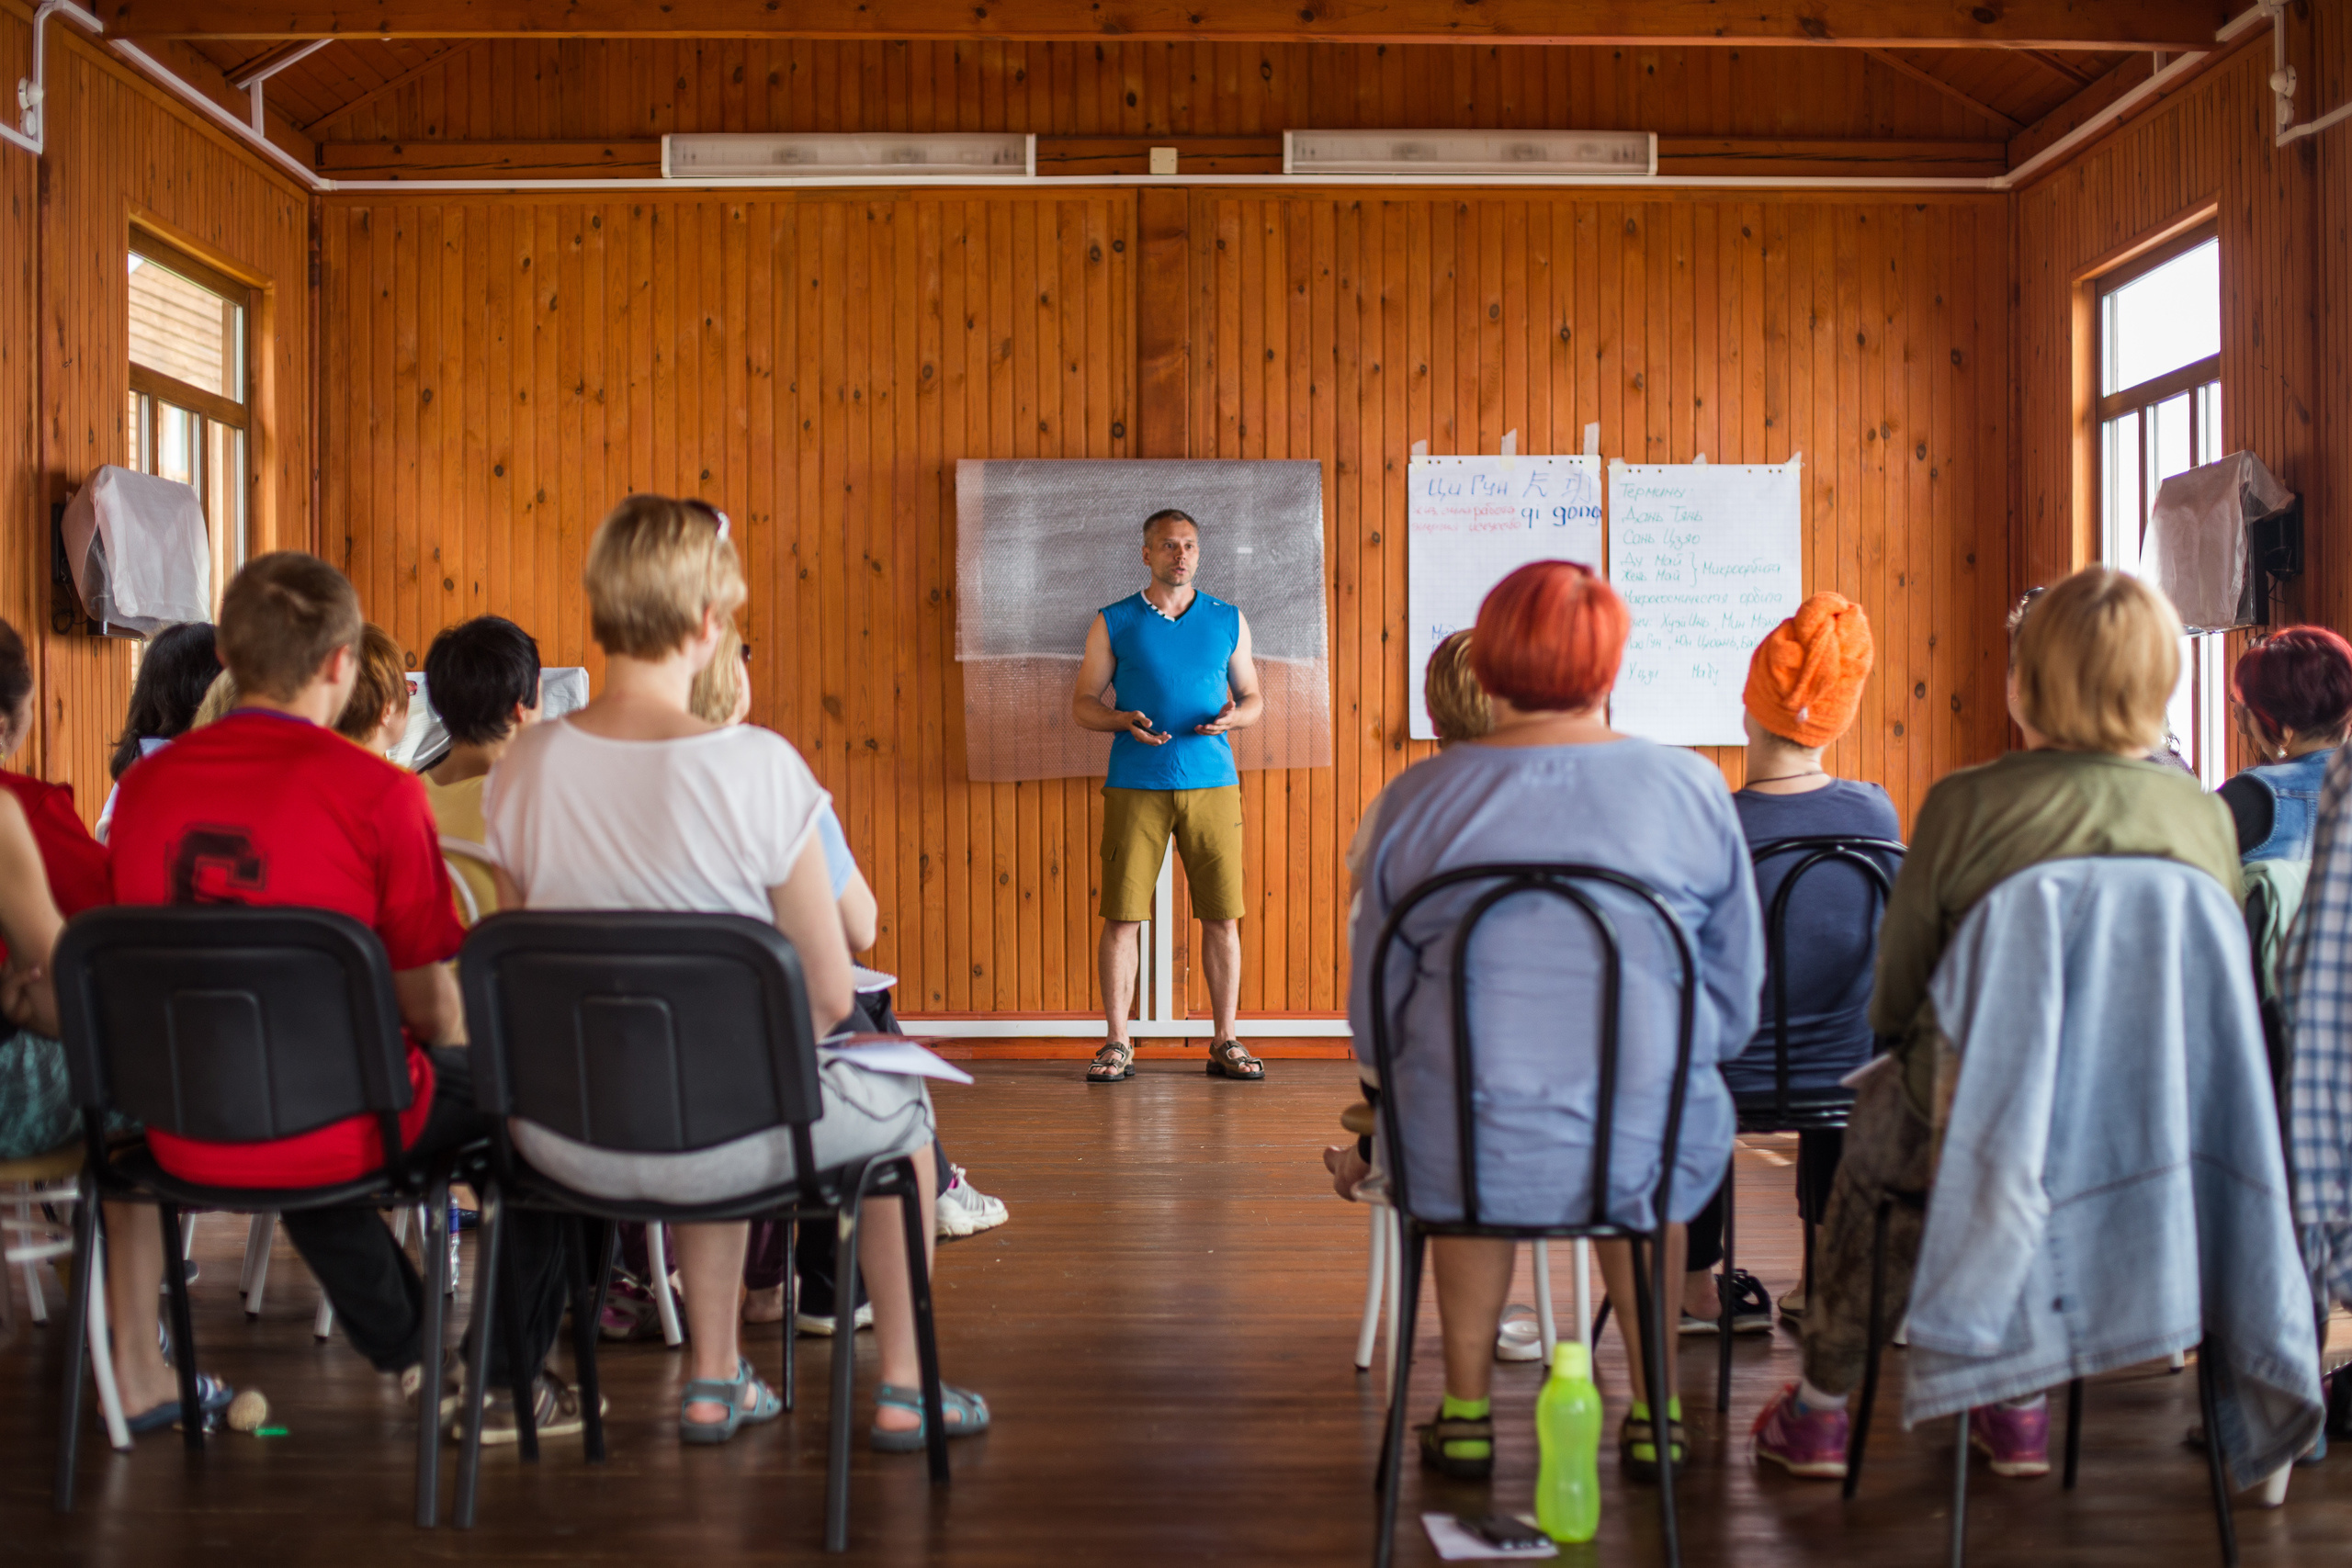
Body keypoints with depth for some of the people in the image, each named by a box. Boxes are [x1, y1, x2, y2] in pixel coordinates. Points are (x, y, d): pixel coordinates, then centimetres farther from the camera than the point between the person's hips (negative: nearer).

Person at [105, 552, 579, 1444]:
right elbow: (428, 1003, -10)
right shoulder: (377, 792, -15)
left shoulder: (145, 785, 0)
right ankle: (507, 1380, 29)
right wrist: (454, 1048, 16)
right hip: (333, 1135, -5)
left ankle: (408, 1353, 50)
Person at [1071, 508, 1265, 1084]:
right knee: (1122, 918, -3)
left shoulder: (1229, 621, 11)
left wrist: (1234, 717, -8)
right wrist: (1124, 721, -13)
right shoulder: (1113, 622, 6)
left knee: (1222, 918, 1)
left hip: (1213, 782, 1)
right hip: (1135, 787, -1)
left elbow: (1253, 697, 15)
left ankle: (1226, 1042, 11)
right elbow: (1083, 703, 7)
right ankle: (1116, 1045, 7)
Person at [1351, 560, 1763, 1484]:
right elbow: (1736, 998, 5)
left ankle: (1466, 1410, 42)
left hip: (1465, 1152, 0)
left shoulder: (1421, 798, -3)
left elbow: (1376, 1009, 4)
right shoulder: (1692, 789, -2)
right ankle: (1655, 1413, 42)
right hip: (1650, 1142, 0)